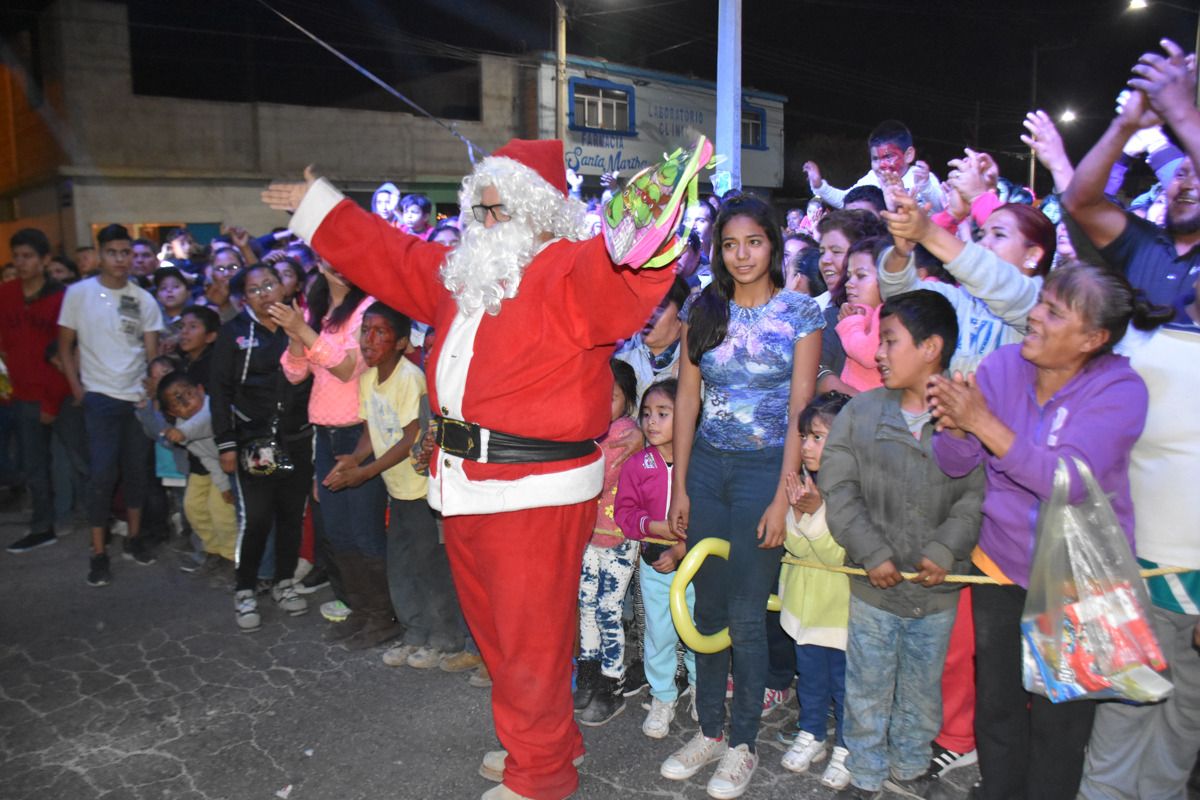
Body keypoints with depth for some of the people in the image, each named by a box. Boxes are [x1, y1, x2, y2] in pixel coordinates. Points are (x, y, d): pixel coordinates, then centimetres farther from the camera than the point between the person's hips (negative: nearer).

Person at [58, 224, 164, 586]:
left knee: (136, 470, 9)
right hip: (99, 397, -2)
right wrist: (77, 389, -3)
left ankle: (134, 537, 25)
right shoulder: (79, 293, -2)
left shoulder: (144, 299, 3)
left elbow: (152, 352, 5)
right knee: (103, 474, -5)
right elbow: (65, 346, 3)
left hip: (137, 396, 3)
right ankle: (98, 553, 5)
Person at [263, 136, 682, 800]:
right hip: (467, 487, 9)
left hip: (536, 491, -9)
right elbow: (383, 254, 28)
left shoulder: (571, 273, -11)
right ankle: (549, 741, 42)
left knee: (530, 643, 3)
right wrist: (318, 206, 36)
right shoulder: (460, 272, 14)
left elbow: (621, 279, -33)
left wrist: (644, 230, -53)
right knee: (494, 629, 22)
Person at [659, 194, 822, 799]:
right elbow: (687, 398, 5)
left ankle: (743, 743, 20)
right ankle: (709, 730, 27)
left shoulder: (800, 312, -3)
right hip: (706, 467, 3)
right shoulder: (702, 309, 5)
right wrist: (679, 487, 2)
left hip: (764, 468, -3)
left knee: (746, 614, 2)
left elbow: (800, 409, -7)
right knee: (707, 606, 10)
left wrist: (782, 498, -12)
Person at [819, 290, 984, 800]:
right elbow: (838, 490, -6)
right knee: (867, 687, 13)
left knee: (923, 689, 19)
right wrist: (873, 553, -13)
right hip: (873, 586, 1)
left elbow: (978, 494, -9)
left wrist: (945, 551, -19)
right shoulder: (860, 413, -4)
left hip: (938, 589, 0)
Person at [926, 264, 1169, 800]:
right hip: (1001, 563, 3)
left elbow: (1069, 480, -30)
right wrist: (956, 425, -29)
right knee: (997, 700, 17)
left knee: (1060, 713, 10)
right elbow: (956, 465, -7)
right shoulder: (1003, 365, -7)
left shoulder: (1120, 389, -17)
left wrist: (983, 421, -35)